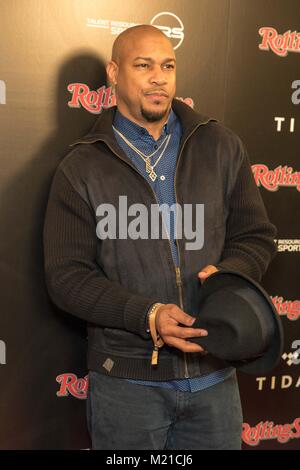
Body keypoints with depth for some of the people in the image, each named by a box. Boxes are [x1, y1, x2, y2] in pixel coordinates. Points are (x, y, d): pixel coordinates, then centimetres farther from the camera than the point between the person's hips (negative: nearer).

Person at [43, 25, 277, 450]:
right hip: (126, 380, -2)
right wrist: (146, 315, -20)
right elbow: (65, 275, -7)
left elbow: (257, 235, 7)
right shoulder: (81, 167, -2)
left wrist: (229, 272, -15)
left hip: (215, 374, 3)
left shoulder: (222, 147, 4)